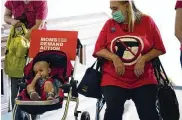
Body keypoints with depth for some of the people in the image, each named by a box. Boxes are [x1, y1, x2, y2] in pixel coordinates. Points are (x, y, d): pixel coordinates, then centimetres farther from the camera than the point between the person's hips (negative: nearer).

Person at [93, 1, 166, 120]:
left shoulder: (147, 21, 1)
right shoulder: (109, 24, 5)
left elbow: (159, 48, 3)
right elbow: (98, 49, 3)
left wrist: (143, 59, -13)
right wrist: (114, 58, -14)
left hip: (144, 80, 0)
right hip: (114, 80, 1)